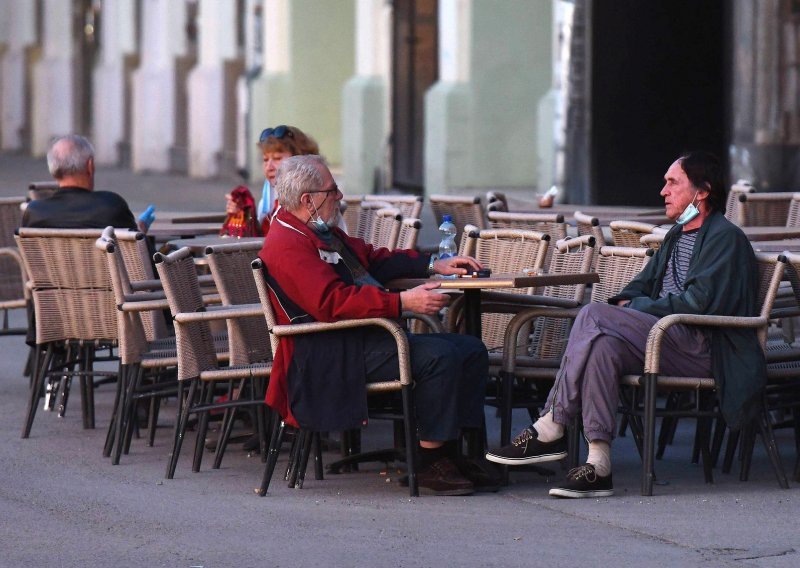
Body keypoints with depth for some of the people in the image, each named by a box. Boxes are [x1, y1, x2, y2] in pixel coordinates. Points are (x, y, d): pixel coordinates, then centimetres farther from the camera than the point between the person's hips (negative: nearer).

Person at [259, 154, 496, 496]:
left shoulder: (323, 232, 20)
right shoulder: (286, 245, -15)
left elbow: (373, 259, 31)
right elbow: (332, 302, -26)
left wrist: (433, 265, 19)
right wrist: (402, 303, -28)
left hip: (368, 335, 11)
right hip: (333, 354, -11)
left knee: (471, 350, 4)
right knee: (439, 356, -27)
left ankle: (448, 452, 3)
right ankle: (430, 466, -20)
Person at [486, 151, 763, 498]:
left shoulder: (725, 238, -3)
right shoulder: (677, 235, 27)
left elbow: (697, 303, -15)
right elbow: (643, 285, 28)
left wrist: (636, 308, -9)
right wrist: (625, 303, 3)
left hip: (704, 350, -8)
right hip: (670, 342, 8)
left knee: (593, 317, -23)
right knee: (604, 345, -24)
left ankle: (550, 428, -23)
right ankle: (598, 465, -31)